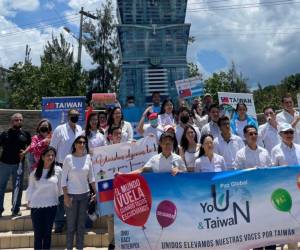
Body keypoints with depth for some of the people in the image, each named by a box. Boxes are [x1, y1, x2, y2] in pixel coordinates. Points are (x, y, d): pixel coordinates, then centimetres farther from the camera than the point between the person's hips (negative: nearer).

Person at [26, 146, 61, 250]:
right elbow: (30, 187, 5)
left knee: (47, 232, 12)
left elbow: (59, 187, 4)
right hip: (36, 205, 0)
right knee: (38, 233, 8)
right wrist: (29, 201, 4)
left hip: (51, 205, 0)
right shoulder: (35, 171, -2)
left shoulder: (58, 170, -5)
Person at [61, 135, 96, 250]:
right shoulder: (69, 158, -9)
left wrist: (96, 192, 5)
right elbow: (63, 178, -7)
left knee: (81, 224, 13)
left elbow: (91, 177, 7)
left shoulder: (88, 157, 1)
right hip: (71, 195, -3)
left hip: (85, 194, 3)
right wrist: (65, 196, -11)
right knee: (71, 224, 6)